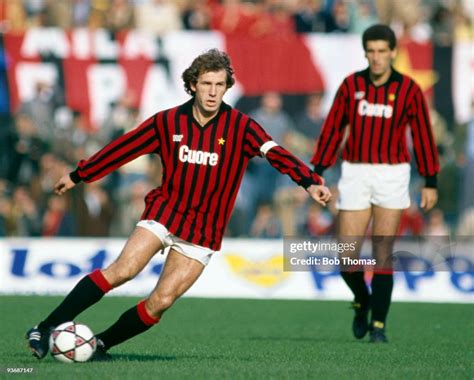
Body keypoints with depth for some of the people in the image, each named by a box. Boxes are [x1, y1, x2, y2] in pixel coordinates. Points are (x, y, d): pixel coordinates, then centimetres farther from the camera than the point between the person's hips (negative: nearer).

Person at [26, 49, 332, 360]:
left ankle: (102, 344, 7)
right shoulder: (168, 122, -1)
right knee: (123, 270, -21)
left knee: (161, 301, -10)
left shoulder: (240, 127, -6)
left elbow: (276, 153, -20)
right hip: (164, 211, 0)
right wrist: (78, 176, 16)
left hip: (203, 232, 0)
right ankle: (47, 328, -18)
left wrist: (310, 181, -36)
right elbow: (124, 148, 9)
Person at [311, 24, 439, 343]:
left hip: (392, 174, -1)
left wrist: (430, 182, 1)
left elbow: (422, 136, 2)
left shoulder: (409, 90, -2)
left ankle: (378, 324, 4)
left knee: (383, 254, -5)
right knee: (347, 257, -3)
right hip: (355, 173, 1)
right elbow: (333, 129, 7)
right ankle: (362, 301, 26)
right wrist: (317, 172, 5)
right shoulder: (351, 85, 2)